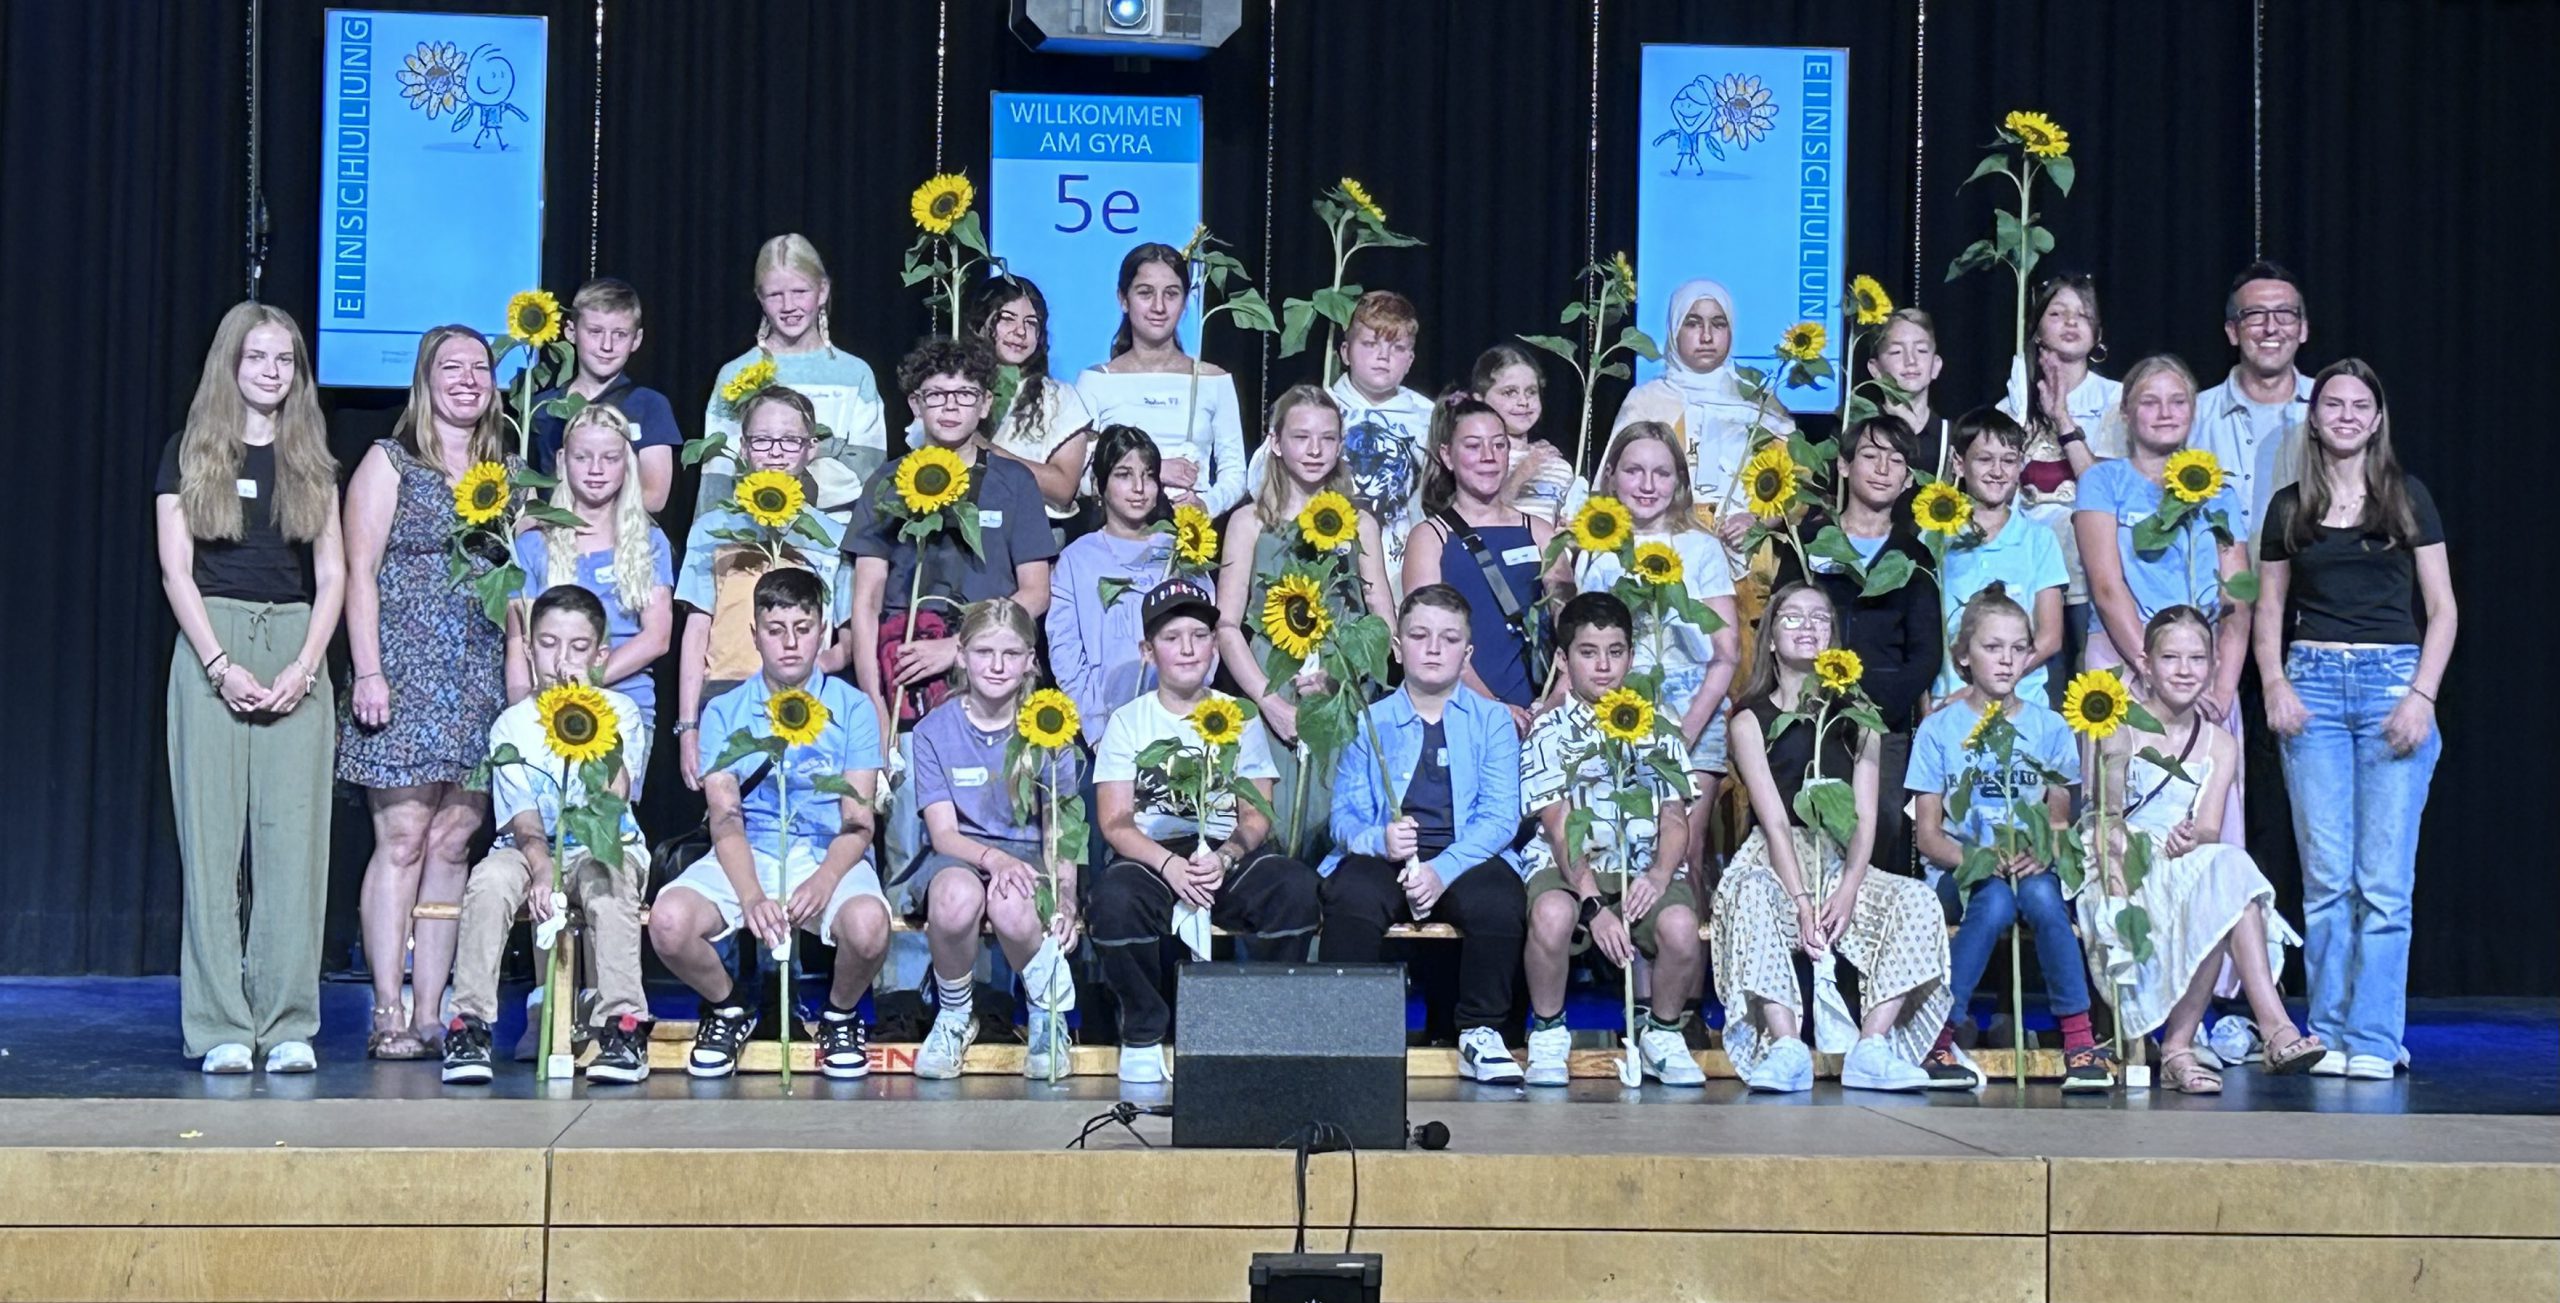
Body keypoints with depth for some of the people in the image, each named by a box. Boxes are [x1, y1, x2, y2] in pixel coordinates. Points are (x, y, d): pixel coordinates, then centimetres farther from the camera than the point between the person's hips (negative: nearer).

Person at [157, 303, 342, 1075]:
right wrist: (222, 667, -11)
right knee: (213, 837, -4)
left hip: (297, 645, 2)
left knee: (295, 839, -4)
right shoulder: (190, 454, 8)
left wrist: (304, 667, -6)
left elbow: (332, 576, 9)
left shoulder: (312, 461, 14)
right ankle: (221, 1028, -3)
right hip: (212, 643, -2)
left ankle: (288, 1027, -1)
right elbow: (176, 571, 0)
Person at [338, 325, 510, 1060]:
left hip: (482, 681, 5)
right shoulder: (390, 463, 4)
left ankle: (430, 1015, 4)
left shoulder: (503, 475, 18)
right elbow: (360, 572, -2)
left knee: (454, 845, 2)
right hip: (407, 669, -4)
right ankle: (388, 1016, -8)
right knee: (403, 838, -10)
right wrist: (368, 671, -12)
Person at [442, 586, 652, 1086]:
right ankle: (469, 1023, -26)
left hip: (604, 846, -1)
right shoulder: (512, 726, 3)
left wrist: (584, 716, -18)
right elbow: (524, 822, -7)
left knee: (606, 875, -36)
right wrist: (541, 871, -27)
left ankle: (623, 1025, -33)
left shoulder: (620, 712, 1)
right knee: (490, 880, -32)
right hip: (533, 852, 1)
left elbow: (613, 795, -17)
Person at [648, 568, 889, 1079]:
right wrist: (751, 896, -22)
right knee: (669, 921, -29)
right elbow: (725, 819, -3)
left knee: (868, 923, -35)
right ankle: (730, 1008, 6)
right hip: (746, 854, 1)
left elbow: (858, 820, -1)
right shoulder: (724, 712, 7)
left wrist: (824, 881, -23)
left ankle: (841, 1016, 2)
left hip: (829, 853, -1)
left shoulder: (852, 709, 5)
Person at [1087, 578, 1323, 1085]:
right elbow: (1114, 822, 0)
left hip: (1227, 856, 1)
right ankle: (1143, 1033, -11)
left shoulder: (1240, 719, 14)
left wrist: (1224, 858, -17)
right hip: (1151, 854, -1)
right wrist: (1169, 864, -19)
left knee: (1296, 887, -30)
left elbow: (1257, 816, 6)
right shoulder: (1128, 721, 10)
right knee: (1114, 900, -36)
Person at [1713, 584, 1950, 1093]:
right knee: (1752, 897, -37)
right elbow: (1774, 819, -9)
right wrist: (1802, 902, -22)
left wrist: (1847, 894, -17)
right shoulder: (1751, 718, 3)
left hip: (1842, 863, 3)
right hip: (1776, 862, -3)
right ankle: (1786, 1048, -43)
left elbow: (1865, 818, 1)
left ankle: (1872, 1048, -31)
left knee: (1916, 900, -25)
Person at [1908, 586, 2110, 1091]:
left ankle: (2079, 1039, -28)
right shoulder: (1939, 729, 4)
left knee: (2041, 896, -34)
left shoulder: (2049, 727, 10)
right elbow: (1928, 835, 1)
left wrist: (2039, 856, -15)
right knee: (1995, 901, -35)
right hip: (1962, 869, -1)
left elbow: (2060, 821, 8)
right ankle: (1941, 1037, -26)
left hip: (2030, 866, 1)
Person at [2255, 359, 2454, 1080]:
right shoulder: (2289, 506, 11)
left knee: (2385, 878, -6)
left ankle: (2374, 1040, -2)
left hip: (2393, 680, -2)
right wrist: (2275, 684, -2)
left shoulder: (2407, 497, 6)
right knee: (2326, 876, 0)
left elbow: (2441, 608, 4)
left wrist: (2423, 694, -8)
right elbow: (2268, 609, 15)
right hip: (2312, 683, 2)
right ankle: (2328, 1034, 6)